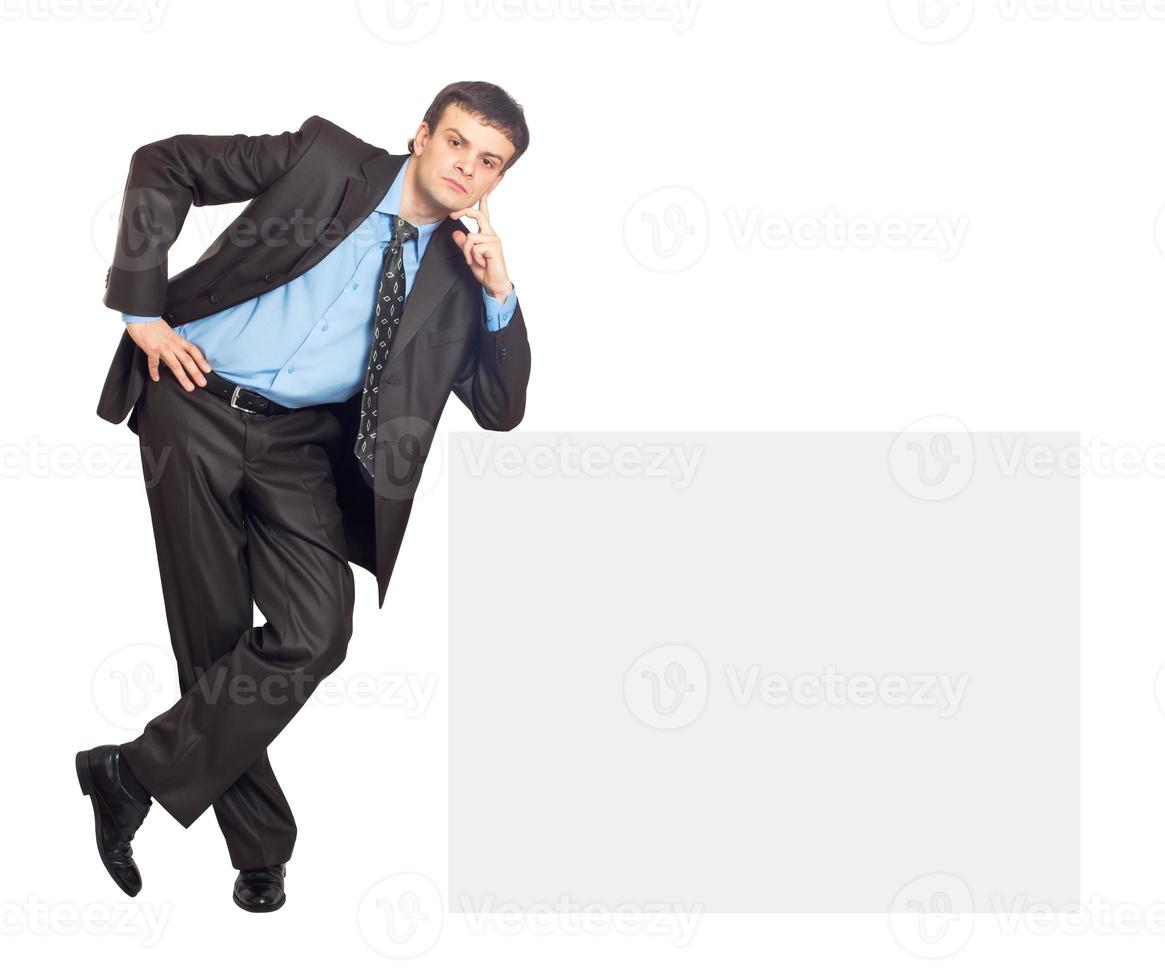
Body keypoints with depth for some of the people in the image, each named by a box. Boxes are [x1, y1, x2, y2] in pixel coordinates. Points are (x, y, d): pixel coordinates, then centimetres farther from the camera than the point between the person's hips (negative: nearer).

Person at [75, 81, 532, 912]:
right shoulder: (327, 158, -4)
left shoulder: (459, 271, 6)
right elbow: (162, 166, -2)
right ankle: (259, 843, 16)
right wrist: (143, 310, -7)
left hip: (300, 442, 3)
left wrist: (500, 296, -9)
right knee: (215, 638, 0)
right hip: (199, 403, -3)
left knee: (317, 634, -15)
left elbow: (500, 409, 5)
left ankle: (134, 775, 0)